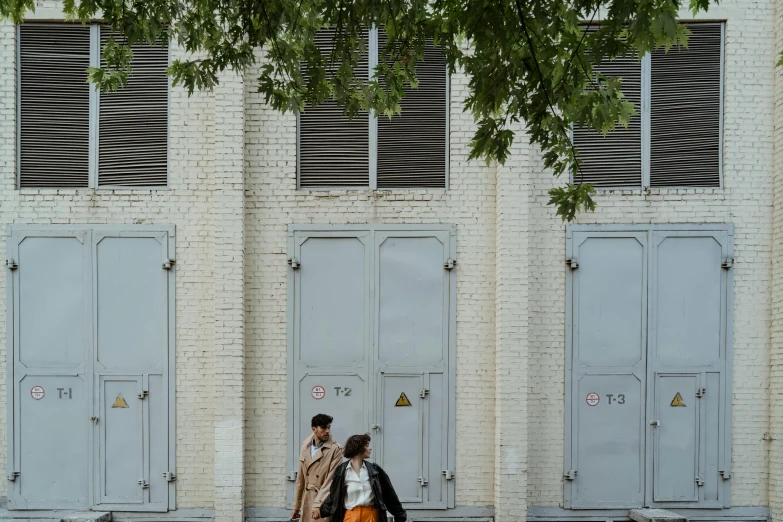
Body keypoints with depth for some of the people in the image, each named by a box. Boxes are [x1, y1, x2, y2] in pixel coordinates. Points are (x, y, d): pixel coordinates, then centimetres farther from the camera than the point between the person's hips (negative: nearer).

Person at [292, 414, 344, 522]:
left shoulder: (335, 449, -7)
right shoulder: (305, 447, 9)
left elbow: (332, 480, -13)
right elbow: (301, 478, 12)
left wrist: (318, 504, -20)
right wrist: (296, 506, 14)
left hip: (324, 503, -5)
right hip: (307, 501, 5)